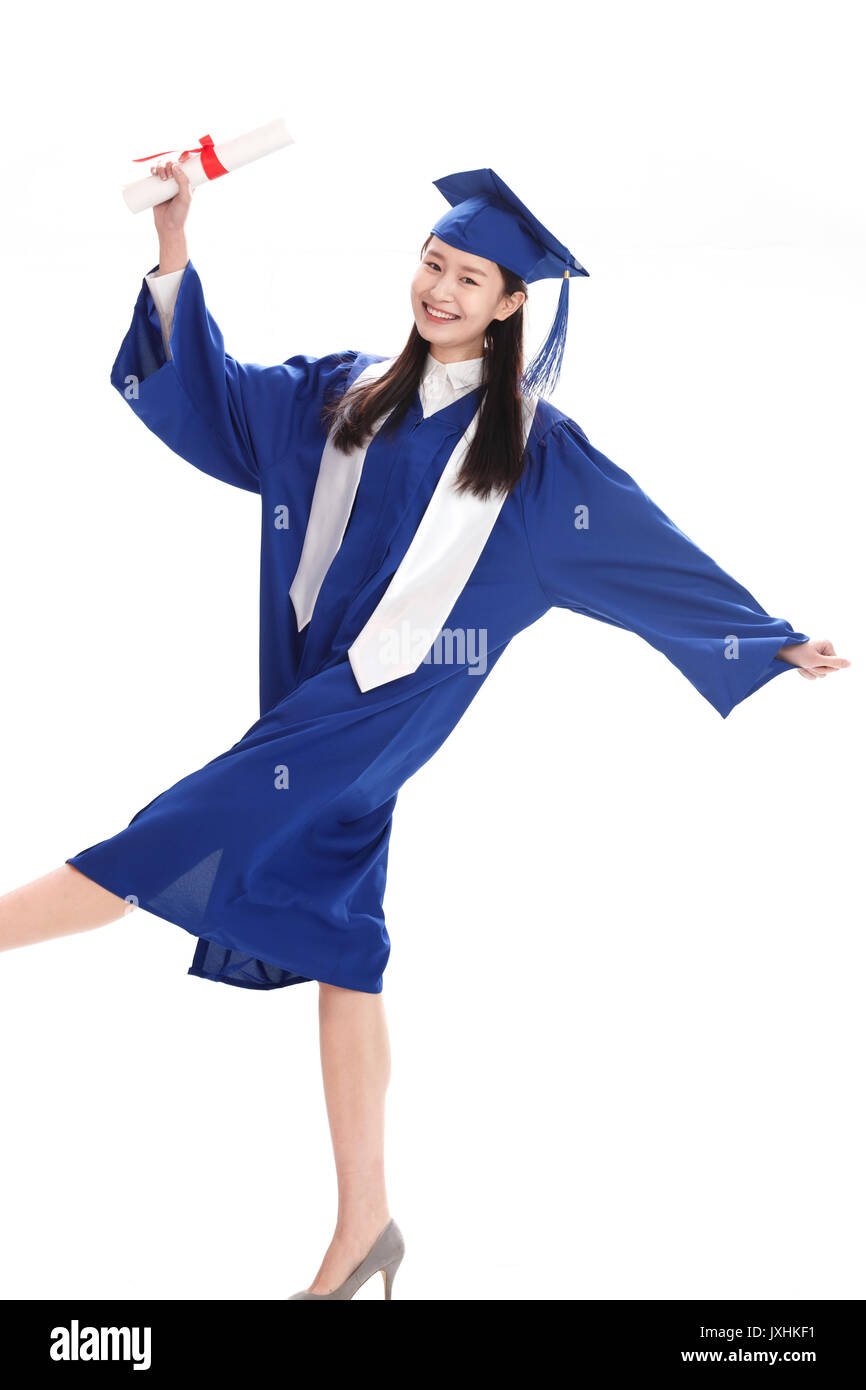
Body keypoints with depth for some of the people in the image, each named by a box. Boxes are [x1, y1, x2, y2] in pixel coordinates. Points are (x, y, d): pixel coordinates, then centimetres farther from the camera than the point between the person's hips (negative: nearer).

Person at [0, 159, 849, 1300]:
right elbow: (208, 393, 12)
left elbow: (656, 552, 8)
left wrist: (774, 640, 10)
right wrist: (173, 241, 3)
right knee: (341, 952, 4)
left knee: (188, 837, -23)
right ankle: (363, 1226, 10)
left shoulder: (534, 443, 2)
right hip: (314, 684, 4)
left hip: (399, 693, -4)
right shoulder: (345, 395, 12)